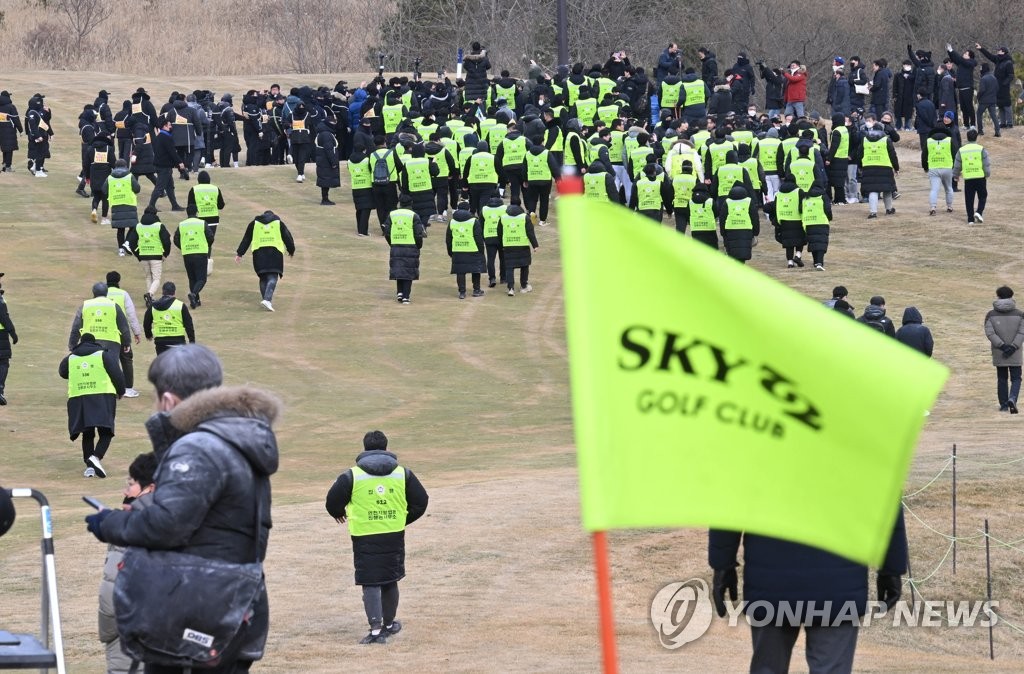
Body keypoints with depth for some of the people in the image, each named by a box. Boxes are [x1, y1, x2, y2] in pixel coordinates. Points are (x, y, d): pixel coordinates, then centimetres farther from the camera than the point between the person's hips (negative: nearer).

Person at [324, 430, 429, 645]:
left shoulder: (352, 476, -6)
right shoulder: (403, 474, 2)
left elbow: (333, 502, -2)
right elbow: (420, 502, 7)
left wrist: (339, 514, 22)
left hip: (365, 538, -3)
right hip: (394, 536, 3)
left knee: (370, 583, -1)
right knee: (390, 581, 18)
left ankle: (376, 629, -11)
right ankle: (389, 624, 31)